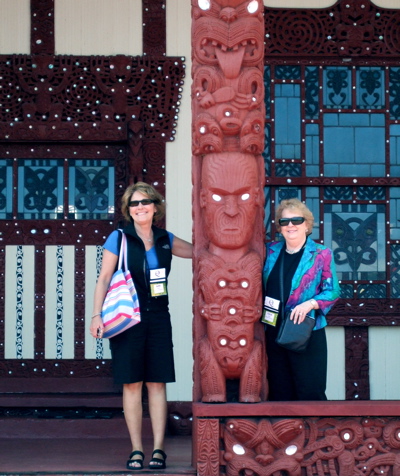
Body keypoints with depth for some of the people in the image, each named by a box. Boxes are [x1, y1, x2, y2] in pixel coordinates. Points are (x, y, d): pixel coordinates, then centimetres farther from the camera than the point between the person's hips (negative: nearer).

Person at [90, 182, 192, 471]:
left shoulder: (165, 240, 9)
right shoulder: (119, 238, -1)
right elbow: (104, 279, -3)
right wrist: (97, 315, -11)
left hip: (158, 318, 3)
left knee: (157, 383, 1)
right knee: (132, 384, -1)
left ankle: (158, 449, 4)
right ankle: (136, 450, 5)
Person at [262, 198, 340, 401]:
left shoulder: (321, 254, -3)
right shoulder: (271, 251, 9)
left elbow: (332, 291, -4)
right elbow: (262, 286, 17)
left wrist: (310, 304, -19)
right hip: (274, 332, 4)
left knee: (310, 392, -4)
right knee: (280, 392, 10)